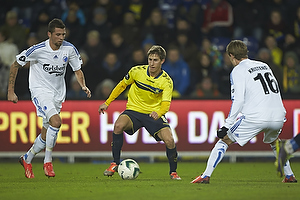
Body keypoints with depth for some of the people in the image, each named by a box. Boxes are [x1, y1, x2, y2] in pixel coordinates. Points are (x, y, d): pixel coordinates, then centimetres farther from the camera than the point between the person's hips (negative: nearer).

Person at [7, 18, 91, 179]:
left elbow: (78, 70, 9)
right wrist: (11, 91, -5)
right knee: (56, 121, -28)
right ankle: (48, 162, -15)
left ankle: (26, 159, 32)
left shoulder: (69, 49, -5)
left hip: (58, 93, 5)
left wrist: (83, 86, -11)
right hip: (40, 90, -5)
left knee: (46, 135, 8)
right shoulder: (38, 50, -16)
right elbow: (15, 65, -5)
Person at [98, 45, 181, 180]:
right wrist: (107, 103, 11)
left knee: (169, 140, -21)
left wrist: (158, 113, -43)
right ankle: (115, 164, -16)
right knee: (118, 125, -32)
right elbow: (122, 85, 9)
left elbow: (166, 104, -20)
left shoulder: (166, 81, -12)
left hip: (154, 114, 0)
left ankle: (173, 172, 6)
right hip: (134, 110, 1)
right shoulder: (137, 71, -8)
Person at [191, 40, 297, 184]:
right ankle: (289, 176, 32)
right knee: (273, 142, 36)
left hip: (255, 117, -6)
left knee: (224, 139, 7)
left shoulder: (238, 71, 2)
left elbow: (238, 101, -9)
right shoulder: (264, 66, 21)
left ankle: (205, 176, -1)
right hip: (278, 116, 6)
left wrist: (226, 126, -9)